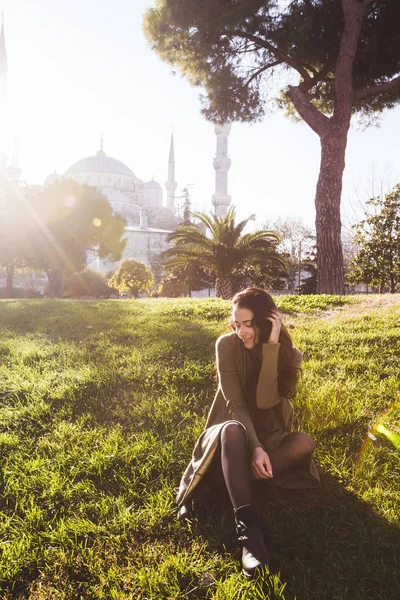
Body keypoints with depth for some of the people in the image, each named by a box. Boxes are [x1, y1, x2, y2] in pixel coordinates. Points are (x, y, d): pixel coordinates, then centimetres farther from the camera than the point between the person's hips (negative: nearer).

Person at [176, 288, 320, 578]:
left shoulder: (289, 355, -9)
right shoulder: (227, 345, -13)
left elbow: (265, 401, -24)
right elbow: (235, 404, -19)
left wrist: (271, 347, -29)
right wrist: (253, 447, -33)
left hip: (270, 437, 2)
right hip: (235, 436, -2)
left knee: (304, 443, -31)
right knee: (233, 430, -38)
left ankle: (202, 487, -31)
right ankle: (250, 529, -47)